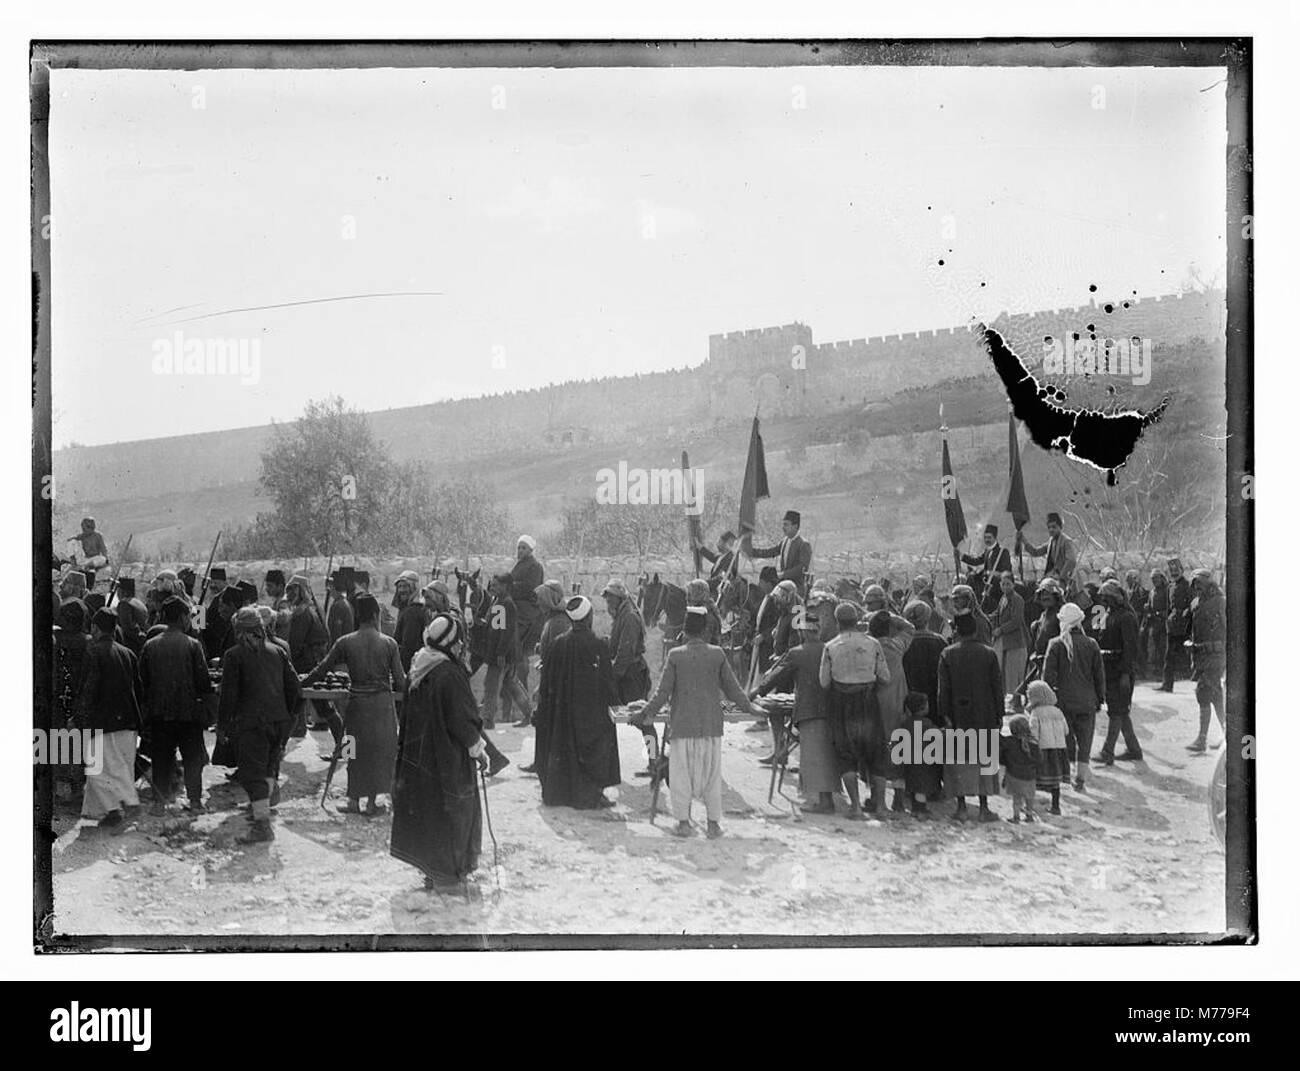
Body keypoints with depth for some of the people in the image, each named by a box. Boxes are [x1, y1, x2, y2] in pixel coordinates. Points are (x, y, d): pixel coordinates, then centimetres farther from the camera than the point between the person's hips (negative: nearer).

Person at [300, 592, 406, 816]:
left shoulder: (345, 643, -4)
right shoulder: (389, 643, -6)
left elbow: (321, 669, 2)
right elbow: (401, 684, -4)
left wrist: (300, 685, 16)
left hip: (357, 703, 1)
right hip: (382, 705, -1)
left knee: (357, 750, 14)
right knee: (379, 750, 11)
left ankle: (354, 801, 19)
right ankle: (372, 803, 14)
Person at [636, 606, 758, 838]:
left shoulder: (675, 655, -8)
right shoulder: (717, 654, -4)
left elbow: (663, 693, -7)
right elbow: (732, 689, 3)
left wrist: (646, 714, 5)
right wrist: (748, 708, 19)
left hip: (682, 724, -2)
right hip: (711, 725, 2)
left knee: (681, 773, 8)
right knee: (712, 773, 10)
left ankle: (683, 822, 10)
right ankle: (714, 823, 13)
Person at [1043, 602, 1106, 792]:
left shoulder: (1056, 644, -7)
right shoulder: (1092, 645, -1)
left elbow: (1048, 674, -7)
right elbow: (1100, 676, 4)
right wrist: (1100, 698, 14)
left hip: (1063, 700, -1)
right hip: (1087, 701, 1)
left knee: (1065, 739, 11)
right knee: (1084, 741, 9)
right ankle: (1081, 780, 8)